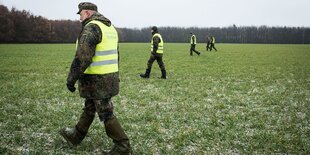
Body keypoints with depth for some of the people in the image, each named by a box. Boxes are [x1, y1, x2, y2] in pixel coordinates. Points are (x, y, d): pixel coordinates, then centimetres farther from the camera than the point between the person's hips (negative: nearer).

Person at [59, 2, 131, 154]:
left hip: (97, 80, -9)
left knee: (106, 114, 0)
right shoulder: (110, 27, 13)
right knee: (89, 108, 20)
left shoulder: (91, 27, -17)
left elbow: (82, 57, -25)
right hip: (109, 77, 9)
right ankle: (76, 136, 36)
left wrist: (71, 79, -17)